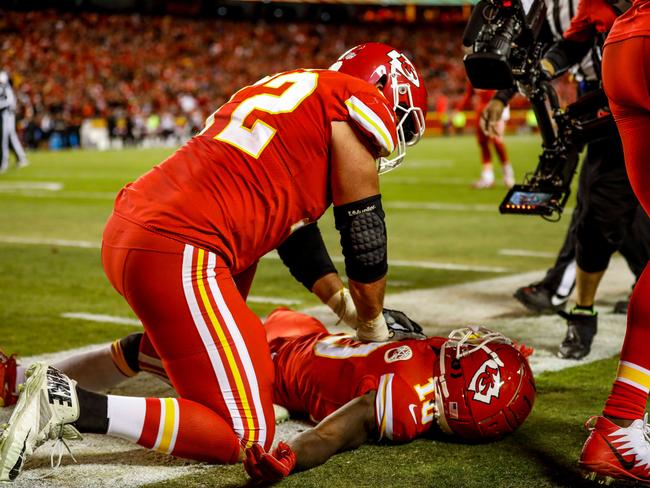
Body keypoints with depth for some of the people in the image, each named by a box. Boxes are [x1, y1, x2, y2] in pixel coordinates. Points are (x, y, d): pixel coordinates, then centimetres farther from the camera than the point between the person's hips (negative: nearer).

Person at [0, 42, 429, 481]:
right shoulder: (363, 105, 2)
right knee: (246, 436, -3)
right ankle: (70, 406, -15)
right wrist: (373, 329, 23)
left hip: (124, 233, 9)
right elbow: (365, 240, 5)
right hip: (179, 252, -9)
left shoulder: (283, 88, 27)